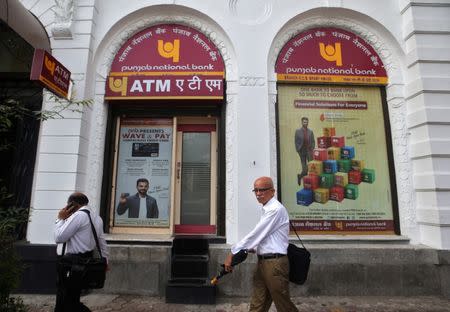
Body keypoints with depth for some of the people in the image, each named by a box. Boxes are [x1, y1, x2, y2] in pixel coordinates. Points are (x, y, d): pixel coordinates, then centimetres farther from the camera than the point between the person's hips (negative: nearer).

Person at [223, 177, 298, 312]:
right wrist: (251, 248, 7)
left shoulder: (275, 209, -17)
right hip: (263, 262, 9)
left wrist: (232, 253, -13)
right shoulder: (267, 210, 12)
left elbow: (256, 234, -19)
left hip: (275, 263, -9)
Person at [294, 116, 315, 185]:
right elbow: (296, 142, 1)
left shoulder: (310, 131, 9)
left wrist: (312, 149, -3)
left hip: (309, 151, 2)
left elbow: (313, 142, 9)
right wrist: (298, 150, -6)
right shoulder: (298, 131, 2)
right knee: (304, 167, -1)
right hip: (302, 151, -2)